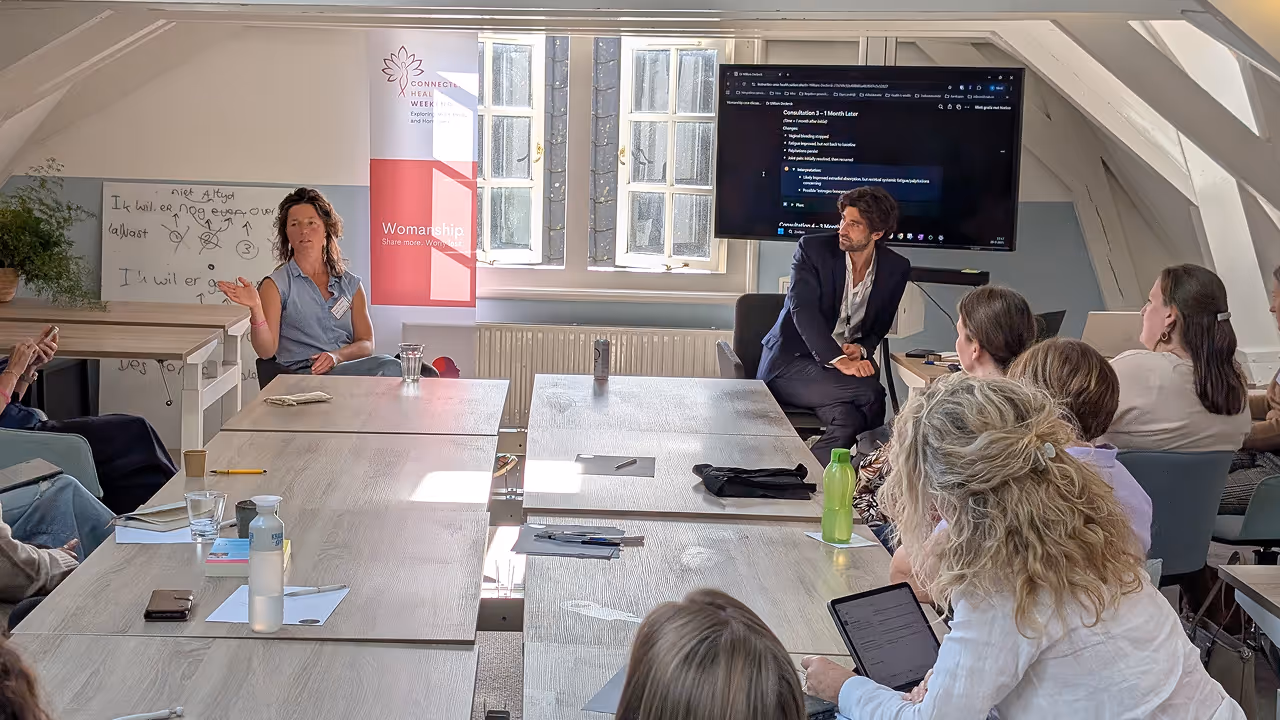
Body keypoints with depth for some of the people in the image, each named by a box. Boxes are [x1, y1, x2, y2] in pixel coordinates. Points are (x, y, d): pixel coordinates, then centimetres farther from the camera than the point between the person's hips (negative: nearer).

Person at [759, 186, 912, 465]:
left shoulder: (896, 269, 5)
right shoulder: (813, 249, -7)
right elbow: (803, 309, -19)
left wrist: (861, 348, -9)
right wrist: (838, 360, -31)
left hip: (847, 364, 4)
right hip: (790, 364, -4)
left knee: (849, 419, -31)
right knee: (870, 392, -28)